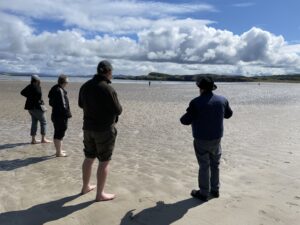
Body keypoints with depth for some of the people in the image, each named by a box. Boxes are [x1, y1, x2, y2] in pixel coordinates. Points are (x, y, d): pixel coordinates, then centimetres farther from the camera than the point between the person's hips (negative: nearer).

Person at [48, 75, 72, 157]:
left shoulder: (55, 89, 11)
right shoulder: (60, 91, -20)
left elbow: (51, 102, 18)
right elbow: (63, 105, -22)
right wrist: (67, 114, -13)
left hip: (55, 115, 10)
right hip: (61, 116, -10)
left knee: (57, 133, 18)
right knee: (60, 134, -1)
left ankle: (58, 150, 32)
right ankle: (59, 152, 8)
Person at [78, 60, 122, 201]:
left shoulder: (85, 86, 3)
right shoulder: (108, 89, -21)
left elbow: (81, 104, 16)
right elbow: (118, 110, -16)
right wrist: (117, 105, 4)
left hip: (88, 127, 7)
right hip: (104, 130, -7)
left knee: (89, 158, 20)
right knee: (104, 162, 5)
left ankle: (85, 187, 35)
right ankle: (100, 194, 15)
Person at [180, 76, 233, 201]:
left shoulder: (196, 102, -19)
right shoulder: (222, 100, -3)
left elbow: (186, 120, -15)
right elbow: (228, 114, 14)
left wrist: (182, 119, 7)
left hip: (201, 140, -4)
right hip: (216, 139, 4)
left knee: (204, 166, 7)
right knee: (215, 165, 19)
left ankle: (204, 193, 19)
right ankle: (215, 190, 32)